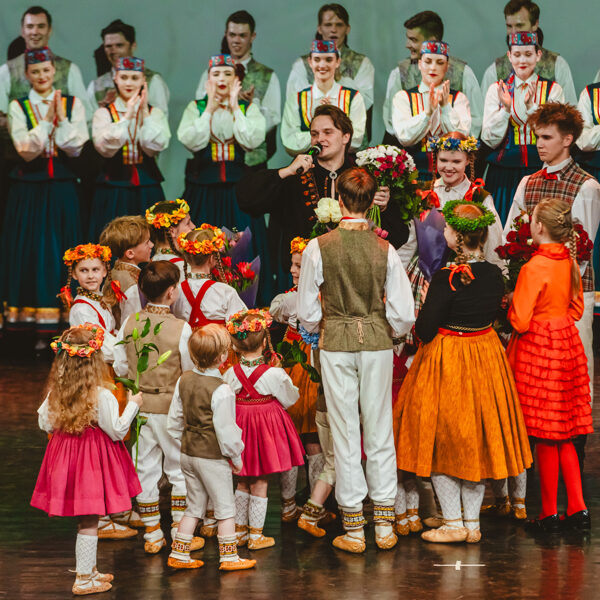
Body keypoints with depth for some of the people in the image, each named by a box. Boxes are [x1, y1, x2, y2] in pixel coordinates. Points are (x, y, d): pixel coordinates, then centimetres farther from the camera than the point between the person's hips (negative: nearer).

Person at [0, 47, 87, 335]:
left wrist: (61, 118, -12)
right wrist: (47, 121, -13)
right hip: (28, 189, -1)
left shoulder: (73, 104, 6)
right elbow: (26, 149, -8)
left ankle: (63, 319, 2)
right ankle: (27, 315, 2)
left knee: (61, 250, -1)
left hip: (62, 188, 1)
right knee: (28, 251, -2)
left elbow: (76, 148, -3)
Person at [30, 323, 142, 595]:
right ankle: (83, 579, 8)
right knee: (89, 521, 2)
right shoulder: (102, 395, -18)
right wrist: (132, 405, 0)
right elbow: (117, 431, -12)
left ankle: (89, 570, 30)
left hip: (66, 454, 6)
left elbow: (45, 423, 7)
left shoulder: (56, 392, -2)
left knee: (84, 519, 19)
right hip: (93, 460, -6)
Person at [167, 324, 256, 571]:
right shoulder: (221, 391, -22)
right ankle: (228, 557, 12)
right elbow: (225, 430, -19)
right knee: (225, 506, 7)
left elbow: (174, 420, 8)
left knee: (195, 505, 18)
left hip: (188, 454, 7)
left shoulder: (184, 380, 0)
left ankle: (178, 554, 18)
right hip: (213, 456, -7)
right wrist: (236, 457, -5)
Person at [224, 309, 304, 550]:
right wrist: (286, 381, 15)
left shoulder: (231, 374, -8)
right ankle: (255, 535, 11)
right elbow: (289, 399, -2)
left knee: (243, 483, 17)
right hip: (267, 427, -3)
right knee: (260, 485, 5)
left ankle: (239, 530, 24)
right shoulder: (274, 374, -17)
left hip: (241, 428, 3)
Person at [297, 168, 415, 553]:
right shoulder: (385, 250, -5)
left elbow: (307, 312, -4)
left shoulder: (318, 248, -8)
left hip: (336, 342, -1)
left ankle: (353, 527, 9)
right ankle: (384, 524, 14)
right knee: (380, 430, 10)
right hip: (377, 341, 1)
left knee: (345, 432, 5)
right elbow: (404, 314, -4)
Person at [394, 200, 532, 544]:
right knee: (477, 438, 14)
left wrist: (423, 317, 1)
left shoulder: (447, 278, -21)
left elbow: (425, 330, -19)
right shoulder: (494, 275, -3)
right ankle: (473, 523, 17)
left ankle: (454, 524, 8)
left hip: (446, 358, -6)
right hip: (486, 357, 6)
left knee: (441, 440, 6)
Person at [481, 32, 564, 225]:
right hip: (503, 171, 1)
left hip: (539, 171, -1)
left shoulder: (552, 90, 3)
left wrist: (531, 106, -18)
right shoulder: (496, 90, 6)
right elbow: (490, 140, 0)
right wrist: (505, 108, -14)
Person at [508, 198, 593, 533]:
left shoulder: (535, 267, -19)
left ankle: (550, 514, 8)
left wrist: (511, 306, 2)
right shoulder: (570, 263, 3)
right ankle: (578, 508, 11)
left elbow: (520, 321, -17)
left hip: (538, 349, -7)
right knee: (564, 436, 13)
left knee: (546, 437, 1)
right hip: (568, 344, 7)